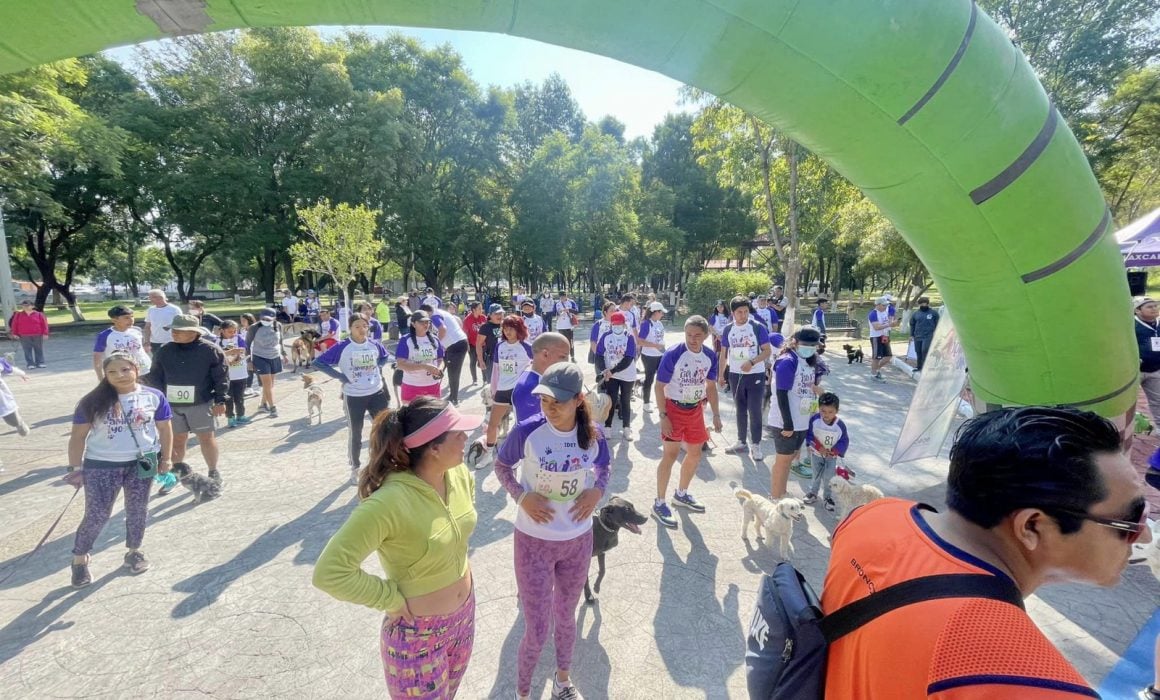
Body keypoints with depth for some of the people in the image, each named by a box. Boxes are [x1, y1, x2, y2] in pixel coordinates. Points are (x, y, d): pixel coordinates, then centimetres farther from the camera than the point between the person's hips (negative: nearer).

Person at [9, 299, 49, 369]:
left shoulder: (39, 314, 1)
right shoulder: (18, 315, 5)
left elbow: (44, 324, -1)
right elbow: (14, 324, 6)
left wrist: (45, 333, -7)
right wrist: (14, 334, 1)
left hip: (37, 336, -1)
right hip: (24, 337, 1)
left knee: (39, 350, 4)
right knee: (27, 350, 1)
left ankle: (40, 362, 11)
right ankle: (30, 364, 3)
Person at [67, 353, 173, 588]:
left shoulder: (153, 397, -5)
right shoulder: (93, 402, -6)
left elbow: (164, 428, 4)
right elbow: (78, 435, 0)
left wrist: (165, 458, 4)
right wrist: (75, 467, -3)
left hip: (142, 462, 1)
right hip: (101, 465, -1)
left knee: (137, 511, 14)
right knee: (96, 515, 2)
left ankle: (134, 551, 32)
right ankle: (79, 559, 24)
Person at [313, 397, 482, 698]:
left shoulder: (458, 474, -12)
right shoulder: (389, 503, -34)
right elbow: (329, 572, -31)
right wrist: (395, 600, -21)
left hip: (465, 613, 6)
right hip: (419, 632, -6)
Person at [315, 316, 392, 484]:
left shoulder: (374, 344, -2)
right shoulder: (342, 347, -12)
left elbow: (385, 356, 20)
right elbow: (318, 362, -10)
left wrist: (377, 367, 2)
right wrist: (339, 376, -13)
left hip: (376, 393, 3)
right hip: (353, 397, -3)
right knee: (356, 434, 10)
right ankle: (356, 468, 29)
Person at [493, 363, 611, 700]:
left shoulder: (593, 434, -13)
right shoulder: (527, 430, -21)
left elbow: (603, 466, 7)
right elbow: (501, 465, -4)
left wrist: (597, 491, -11)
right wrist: (521, 496, -18)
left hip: (578, 540, 3)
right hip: (534, 541, -3)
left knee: (566, 615, 24)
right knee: (536, 631, 8)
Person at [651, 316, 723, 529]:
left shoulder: (710, 357, -4)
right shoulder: (673, 355, -20)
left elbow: (711, 386, 9)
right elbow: (659, 386, -15)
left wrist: (716, 414, 7)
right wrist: (663, 416, -20)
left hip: (696, 409, 6)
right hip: (674, 409, -6)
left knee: (695, 453, 15)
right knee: (670, 455, -5)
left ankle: (681, 494, 36)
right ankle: (659, 504, 8)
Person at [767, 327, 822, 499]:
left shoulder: (808, 361, 8)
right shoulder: (787, 362, -18)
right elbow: (782, 395, -21)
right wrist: (788, 424, -21)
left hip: (801, 421, 8)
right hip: (785, 422, -8)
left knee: (789, 458, 17)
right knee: (783, 460, 2)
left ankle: (781, 496, 31)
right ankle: (776, 500, 14)